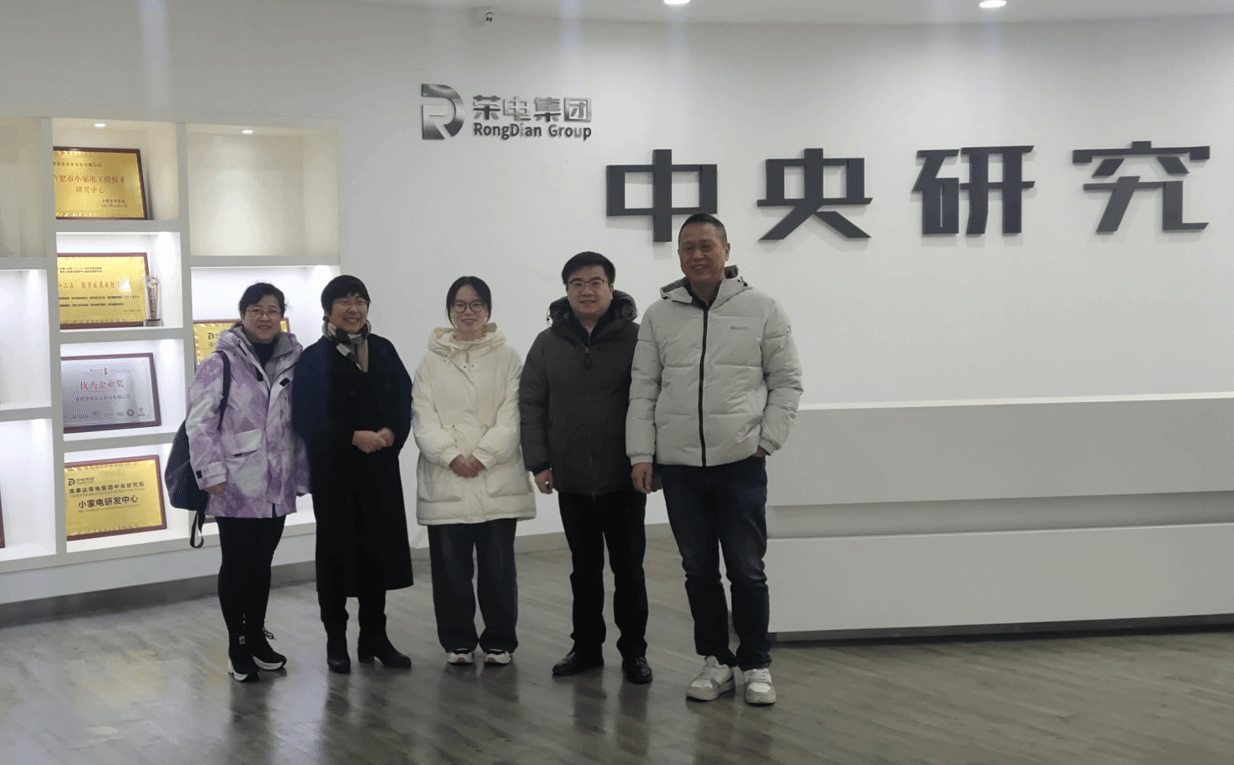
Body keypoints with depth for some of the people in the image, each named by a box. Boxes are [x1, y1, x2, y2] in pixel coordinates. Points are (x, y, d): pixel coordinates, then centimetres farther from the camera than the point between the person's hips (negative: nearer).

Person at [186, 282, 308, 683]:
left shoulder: (291, 362, 8)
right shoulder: (220, 363, -7)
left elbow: (299, 423, 11)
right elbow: (199, 423, -10)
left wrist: (301, 474, 10)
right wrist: (211, 473, -14)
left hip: (276, 488, 5)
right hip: (236, 488, -4)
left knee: (262, 564, 14)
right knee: (236, 565, 4)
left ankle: (257, 638, 27)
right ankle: (237, 645, 16)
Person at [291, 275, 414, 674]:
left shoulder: (383, 350, 8)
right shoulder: (314, 358, -4)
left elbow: (404, 399, 6)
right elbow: (307, 416, -10)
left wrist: (392, 432, -12)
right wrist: (353, 437, -18)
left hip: (380, 465, 4)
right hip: (334, 468, -4)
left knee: (380, 546, 7)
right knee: (337, 548, 3)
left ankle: (374, 636, 20)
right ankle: (336, 641, 14)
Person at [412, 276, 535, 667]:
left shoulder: (508, 358, 6)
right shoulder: (431, 361, 10)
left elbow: (512, 416, -2)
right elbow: (423, 418, 3)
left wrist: (483, 456, -13)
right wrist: (451, 456, -11)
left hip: (497, 479, -1)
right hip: (445, 481, 1)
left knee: (498, 567, 0)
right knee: (450, 567, 2)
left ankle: (499, 642, 15)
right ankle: (457, 641, 17)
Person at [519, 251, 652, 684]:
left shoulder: (635, 338, -4)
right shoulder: (548, 343, 5)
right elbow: (531, 405, 6)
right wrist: (538, 462, 0)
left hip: (623, 478, -3)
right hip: (571, 480, 3)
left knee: (628, 567, 6)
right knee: (584, 568, 13)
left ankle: (634, 651, 16)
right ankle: (586, 646, 24)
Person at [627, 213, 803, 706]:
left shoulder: (761, 310, 2)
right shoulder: (658, 317, 8)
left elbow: (786, 382, 5)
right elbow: (643, 390, 8)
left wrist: (767, 440, -4)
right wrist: (641, 453, 2)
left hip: (740, 463, -2)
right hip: (678, 466, 3)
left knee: (746, 571, 1)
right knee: (698, 572, 11)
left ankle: (756, 666, 16)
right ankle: (716, 663, 23)